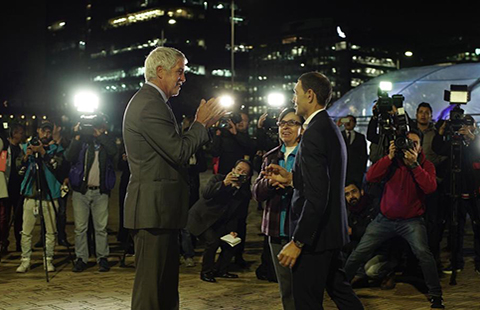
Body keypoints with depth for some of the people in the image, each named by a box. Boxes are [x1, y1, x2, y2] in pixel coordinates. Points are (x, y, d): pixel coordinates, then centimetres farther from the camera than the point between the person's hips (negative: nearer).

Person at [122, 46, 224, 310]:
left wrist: (203, 123, 12)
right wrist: (201, 122, -6)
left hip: (157, 209, 11)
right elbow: (179, 152, -20)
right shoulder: (151, 105, -15)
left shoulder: (148, 101, 19)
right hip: (153, 209, -11)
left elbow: (173, 148, 17)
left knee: (166, 285, 16)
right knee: (150, 287, -4)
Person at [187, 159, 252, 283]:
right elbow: (206, 194, -33)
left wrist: (231, 230, -6)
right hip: (201, 218, -6)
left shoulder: (244, 193, -2)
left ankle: (220, 270, 20)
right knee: (212, 241, -24)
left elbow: (235, 215, 6)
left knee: (231, 244, -2)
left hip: (218, 223, 6)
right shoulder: (219, 178, -15)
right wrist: (224, 183, -41)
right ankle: (206, 272, -6)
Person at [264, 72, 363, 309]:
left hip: (315, 235, -10)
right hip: (332, 229, 10)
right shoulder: (332, 129, 11)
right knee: (338, 289, 22)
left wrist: (297, 242, -23)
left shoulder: (314, 132, -20)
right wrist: (292, 178, 11)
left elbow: (317, 196, -26)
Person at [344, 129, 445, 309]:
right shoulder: (392, 162, 0)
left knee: (423, 252, -25)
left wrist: (414, 164, -26)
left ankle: (436, 295, -8)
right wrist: (389, 157, -21)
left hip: (411, 220, -2)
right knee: (360, 252, -2)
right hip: (385, 218, 2)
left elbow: (430, 188, -21)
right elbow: (370, 177, -15)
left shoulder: (426, 165, -3)